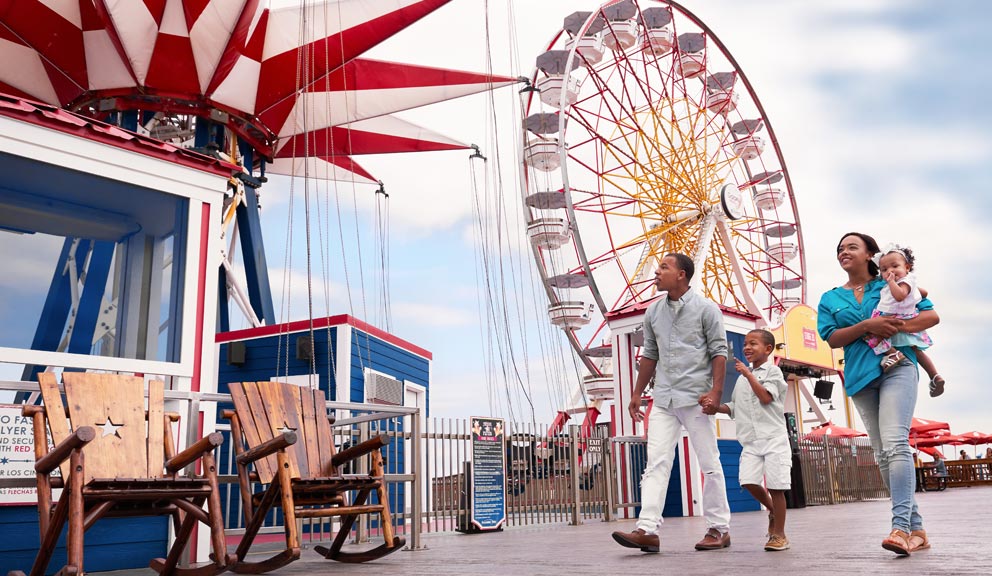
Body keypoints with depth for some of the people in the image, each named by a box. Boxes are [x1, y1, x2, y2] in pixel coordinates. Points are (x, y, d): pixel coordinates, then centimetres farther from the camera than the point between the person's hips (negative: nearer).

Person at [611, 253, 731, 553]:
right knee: (656, 463, -4)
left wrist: (715, 391, -15)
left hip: (696, 397, -5)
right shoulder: (653, 311, 12)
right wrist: (637, 394, 15)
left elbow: (719, 351, -5)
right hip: (663, 399, 5)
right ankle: (648, 529, -8)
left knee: (709, 463, 3)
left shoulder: (706, 309, -2)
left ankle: (718, 529, 13)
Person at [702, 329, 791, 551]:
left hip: (773, 437, -5)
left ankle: (779, 534, 5)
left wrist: (748, 374, -14)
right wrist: (717, 408, 1)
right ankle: (772, 510, 19)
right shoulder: (742, 379, 19)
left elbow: (766, 397, -14)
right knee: (748, 481, -9)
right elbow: (734, 407, 19)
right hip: (750, 440, 5)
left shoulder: (772, 371, 1)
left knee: (775, 485, -6)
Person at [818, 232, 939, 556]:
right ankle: (916, 528, 10)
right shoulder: (830, 299, 16)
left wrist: (896, 327, -12)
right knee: (883, 453, 3)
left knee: (895, 442, -21)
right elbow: (831, 338, 2)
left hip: (897, 366, -4)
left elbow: (932, 316, 4)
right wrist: (866, 326, -14)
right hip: (861, 377, 4)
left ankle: (901, 525, -26)